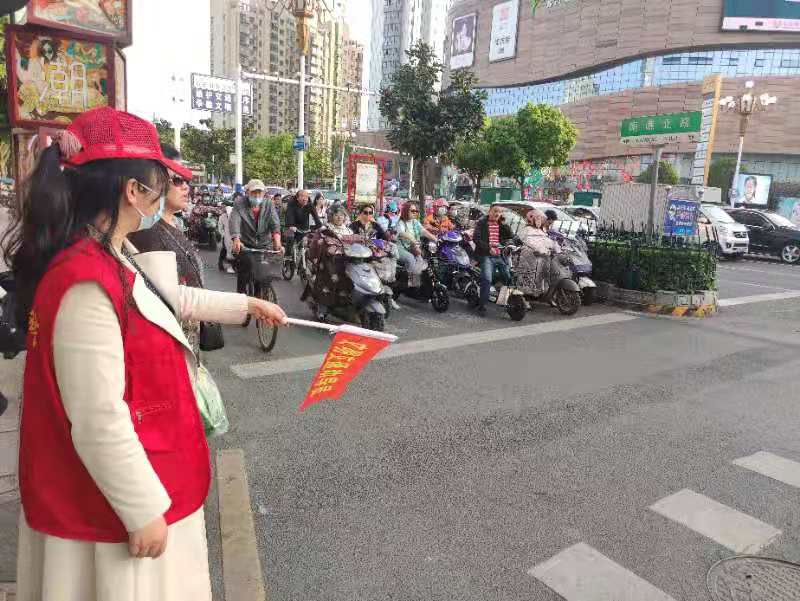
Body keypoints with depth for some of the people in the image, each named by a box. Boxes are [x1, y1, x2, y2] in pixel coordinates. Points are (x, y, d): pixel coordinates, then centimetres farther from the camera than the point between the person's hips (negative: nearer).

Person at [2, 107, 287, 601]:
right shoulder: (87, 282, -30)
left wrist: (247, 305, 27)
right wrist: (144, 511, -20)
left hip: (133, 474, 9)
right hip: (112, 505, -9)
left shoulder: (110, 257, 1)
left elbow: (173, 298, 20)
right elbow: (99, 422, -30)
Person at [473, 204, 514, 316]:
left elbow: (511, 236, 6)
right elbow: (476, 239, -8)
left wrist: (503, 223, -1)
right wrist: (488, 248, -19)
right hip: (486, 255, -5)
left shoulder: (501, 225, 18)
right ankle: (482, 306, -15)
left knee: (509, 277, -1)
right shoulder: (481, 223, 3)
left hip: (500, 256, 5)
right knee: (487, 279, -20)